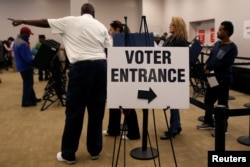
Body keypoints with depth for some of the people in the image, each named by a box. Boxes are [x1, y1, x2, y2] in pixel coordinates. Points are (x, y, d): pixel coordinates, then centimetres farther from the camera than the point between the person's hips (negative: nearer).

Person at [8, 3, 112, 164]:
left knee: (74, 111, 4)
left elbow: (45, 22, 14)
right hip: (101, 65, 4)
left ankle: (68, 154, 14)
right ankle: (95, 150, 22)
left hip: (82, 66, -4)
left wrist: (22, 21, 27)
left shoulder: (71, 21, 7)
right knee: (97, 111, 12)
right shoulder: (101, 26, 14)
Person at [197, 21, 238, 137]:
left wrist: (210, 68, -18)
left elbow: (224, 64, -22)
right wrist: (206, 65, -7)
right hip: (213, 77, 8)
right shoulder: (217, 44, 10)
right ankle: (209, 122, 30)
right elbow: (211, 57, 13)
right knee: (208, 100, 15)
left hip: (223, 79, -8)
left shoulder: (232, 48, -14)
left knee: (222, 104, 2)